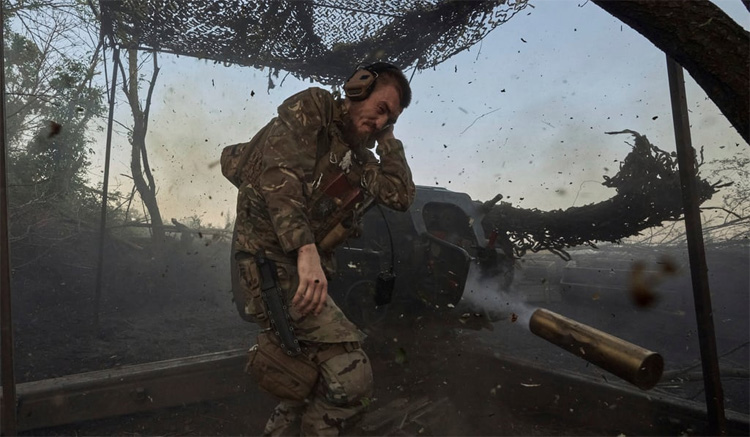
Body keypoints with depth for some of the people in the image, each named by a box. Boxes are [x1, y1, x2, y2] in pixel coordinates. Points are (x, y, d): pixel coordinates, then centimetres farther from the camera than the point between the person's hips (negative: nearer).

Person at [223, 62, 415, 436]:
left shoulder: (360, 159, 19)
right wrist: (306, 248, -27)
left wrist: (387, 138, 12)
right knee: (351, 375, -15)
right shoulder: (313, 107, -2)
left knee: (309, 384, 17)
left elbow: (401, 196, 9)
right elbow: (279, 170, -17)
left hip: (303, 266, 9)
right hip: (271, 259, -9)